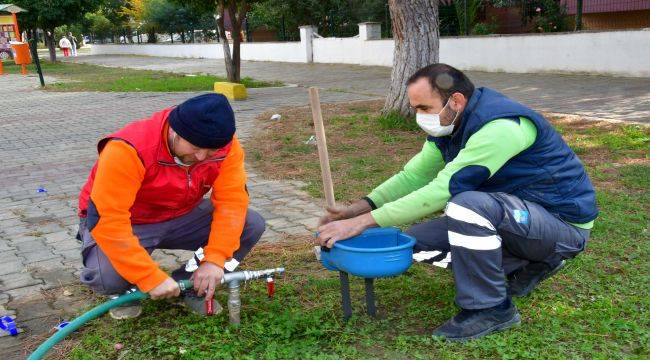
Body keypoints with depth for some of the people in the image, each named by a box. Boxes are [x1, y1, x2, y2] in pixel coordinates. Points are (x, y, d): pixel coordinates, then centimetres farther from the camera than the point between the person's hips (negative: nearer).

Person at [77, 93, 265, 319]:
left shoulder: (224, 145, -19)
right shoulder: (128, 149, -34)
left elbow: (232, 200, -20)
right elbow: (108, 220, -36)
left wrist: (214, 260, -31)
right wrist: (152, 278, -37)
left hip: (181, 217, 4)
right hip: (126, 224, -4)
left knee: (252, 225, -14)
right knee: (107, 277, -35)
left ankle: (191, 286, 2)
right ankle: (125, 291, 3)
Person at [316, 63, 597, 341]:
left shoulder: (499, 127, -29)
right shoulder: (447, 126, 0)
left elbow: (443, 190, -33)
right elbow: (413, 176, 3)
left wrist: (365, 221, -31)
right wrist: (360, 208, -13)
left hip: (564, 223, -9)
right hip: (514, 214, 9)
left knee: (468, 204, -36)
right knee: (419, 240, 3)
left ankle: (490, 309, -15)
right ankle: (530, 264, 12)